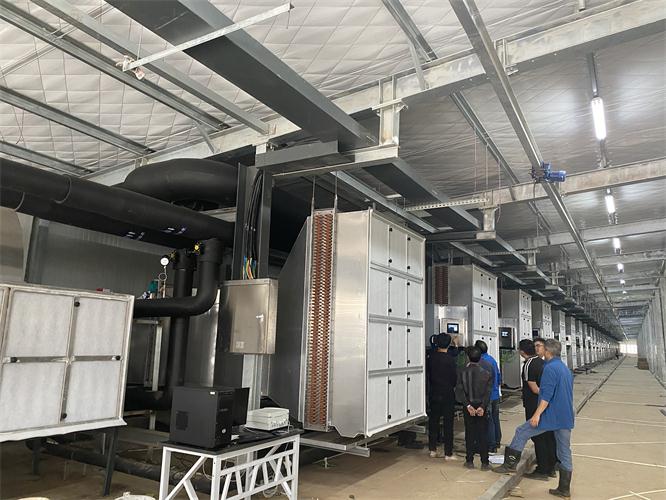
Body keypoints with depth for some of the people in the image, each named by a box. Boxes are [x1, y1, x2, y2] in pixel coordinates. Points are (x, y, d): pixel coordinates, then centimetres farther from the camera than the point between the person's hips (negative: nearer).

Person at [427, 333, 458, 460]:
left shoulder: (432, 357, -2)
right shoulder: (450, 359, -14)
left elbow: (428, 375, 5)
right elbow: (454, 377, -8)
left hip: (434, 393, 4)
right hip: (447, 394, -4)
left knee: (433, 421, 13)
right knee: (448, 423, 4)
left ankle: (432, 449, 21)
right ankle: (448, 453, 7)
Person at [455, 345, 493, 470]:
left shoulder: (463, 372, -6)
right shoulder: (486, 374, -4)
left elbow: (459, 391, -12)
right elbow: (488, 393, -11)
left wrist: (468, 405, -14)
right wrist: (482, 406, -14)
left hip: (468, 407, 0)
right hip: (482, 408, 0)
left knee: (469, 434, 9)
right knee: (483, 435, 7)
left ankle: (469, 461, 14)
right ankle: (484, 463, 9)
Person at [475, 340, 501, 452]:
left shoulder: (481, 362, -19)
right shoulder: (492, 359, 9)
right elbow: (499, 375, 16)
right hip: (495, 394, 9)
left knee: (489, 420, -2)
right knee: (495, 418, 18)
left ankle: (491, 445, 3)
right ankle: (497, 441, 29)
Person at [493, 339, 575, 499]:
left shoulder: (550, 368, -14)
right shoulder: (566, 369, 15)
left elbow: (546, 395, -22)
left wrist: (537, 414, -21)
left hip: (551, 416, -9)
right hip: (566, 418, 9)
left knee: (521, 432, 4)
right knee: (565, 452, 11)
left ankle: (510, 464, 9)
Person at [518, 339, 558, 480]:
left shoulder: (528, 365, -17)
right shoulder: (542, 362, 7)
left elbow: (534, 389, -17)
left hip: (534, 406, -8)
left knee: (538, 438, 1)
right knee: (549, 436, 14)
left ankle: (542, 470, 8)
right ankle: (551, 468, 25)